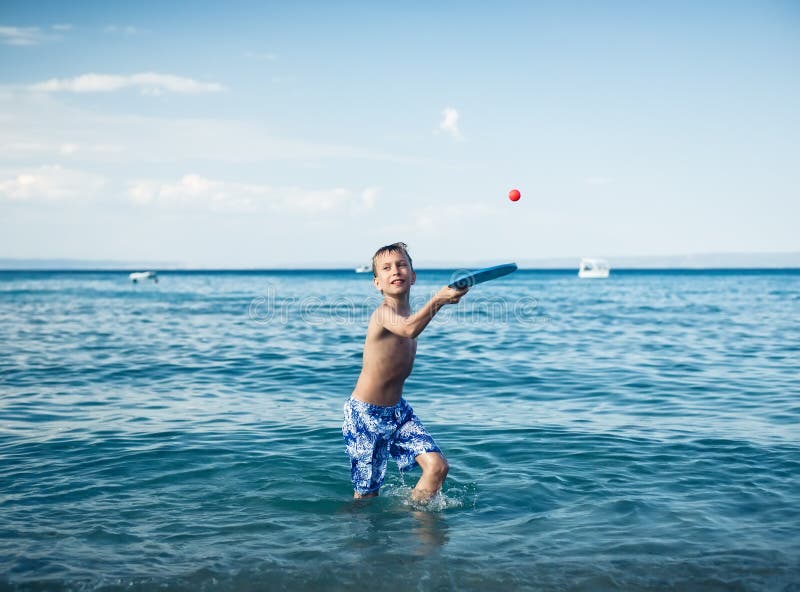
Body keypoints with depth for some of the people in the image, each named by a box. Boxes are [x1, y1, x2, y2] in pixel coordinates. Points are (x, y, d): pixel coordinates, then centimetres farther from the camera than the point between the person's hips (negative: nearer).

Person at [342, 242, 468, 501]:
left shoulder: (408, 313, 4)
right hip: (365, 414, -7)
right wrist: (437, 300, -61)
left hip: (398, 410, 7)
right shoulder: (384, 313, -22)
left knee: (437, 466, -7)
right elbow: (409, 329, -49)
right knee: (367, 495, 4)